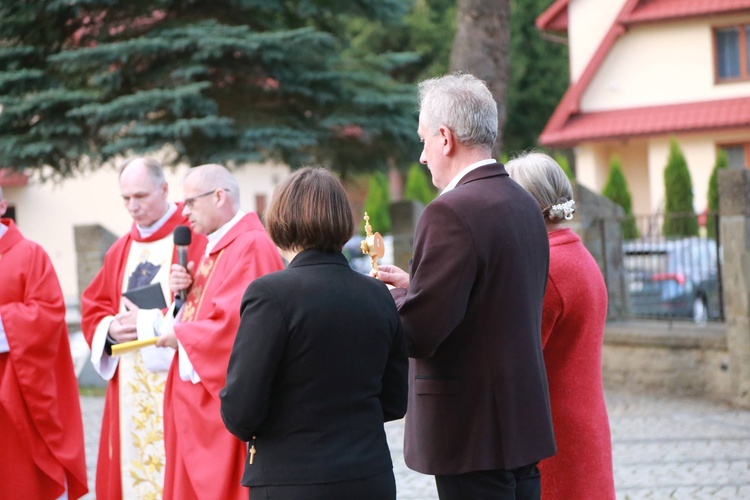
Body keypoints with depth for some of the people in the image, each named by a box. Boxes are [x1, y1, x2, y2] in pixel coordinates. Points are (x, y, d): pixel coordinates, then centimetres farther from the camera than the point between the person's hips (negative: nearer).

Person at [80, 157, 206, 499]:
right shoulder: (120, 251, 16)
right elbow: (93, 307, 19)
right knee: (130, 469, 7)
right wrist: (110, 328, -2)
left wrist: (151, 324, -17)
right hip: (128, 387, 7)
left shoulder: (195, 240, -6)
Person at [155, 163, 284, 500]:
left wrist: (181, 336, -11)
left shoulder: (251, 247, -16)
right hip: (199, 398, 10)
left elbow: (235, 322, -24)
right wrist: (185, 290, 1)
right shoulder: (213, 248, 15)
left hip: (226, 400, -10)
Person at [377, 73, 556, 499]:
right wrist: (414, 287, 15)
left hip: (471, 433, -9)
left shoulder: (452, 213, -17)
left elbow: (419, 331, -20)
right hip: (524, 420, 9)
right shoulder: (525, 205, 10)